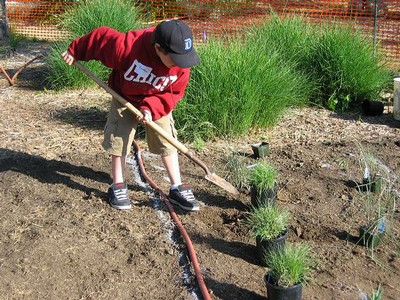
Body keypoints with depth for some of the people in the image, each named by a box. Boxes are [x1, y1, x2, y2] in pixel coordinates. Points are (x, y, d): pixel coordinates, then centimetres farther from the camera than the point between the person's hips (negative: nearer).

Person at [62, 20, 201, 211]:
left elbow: (174, 93, -15)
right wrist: (75, 51, -9)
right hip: (125, 100, -2)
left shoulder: (181, 63, -27)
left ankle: (177, 188, 9)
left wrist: (151, 108, -28)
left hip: (158, 104, 2)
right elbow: (102, 37, -22)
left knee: (168, 143, -1)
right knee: (118, 141, 0)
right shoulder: (128, 46, -38)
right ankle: (118, 187, 17)